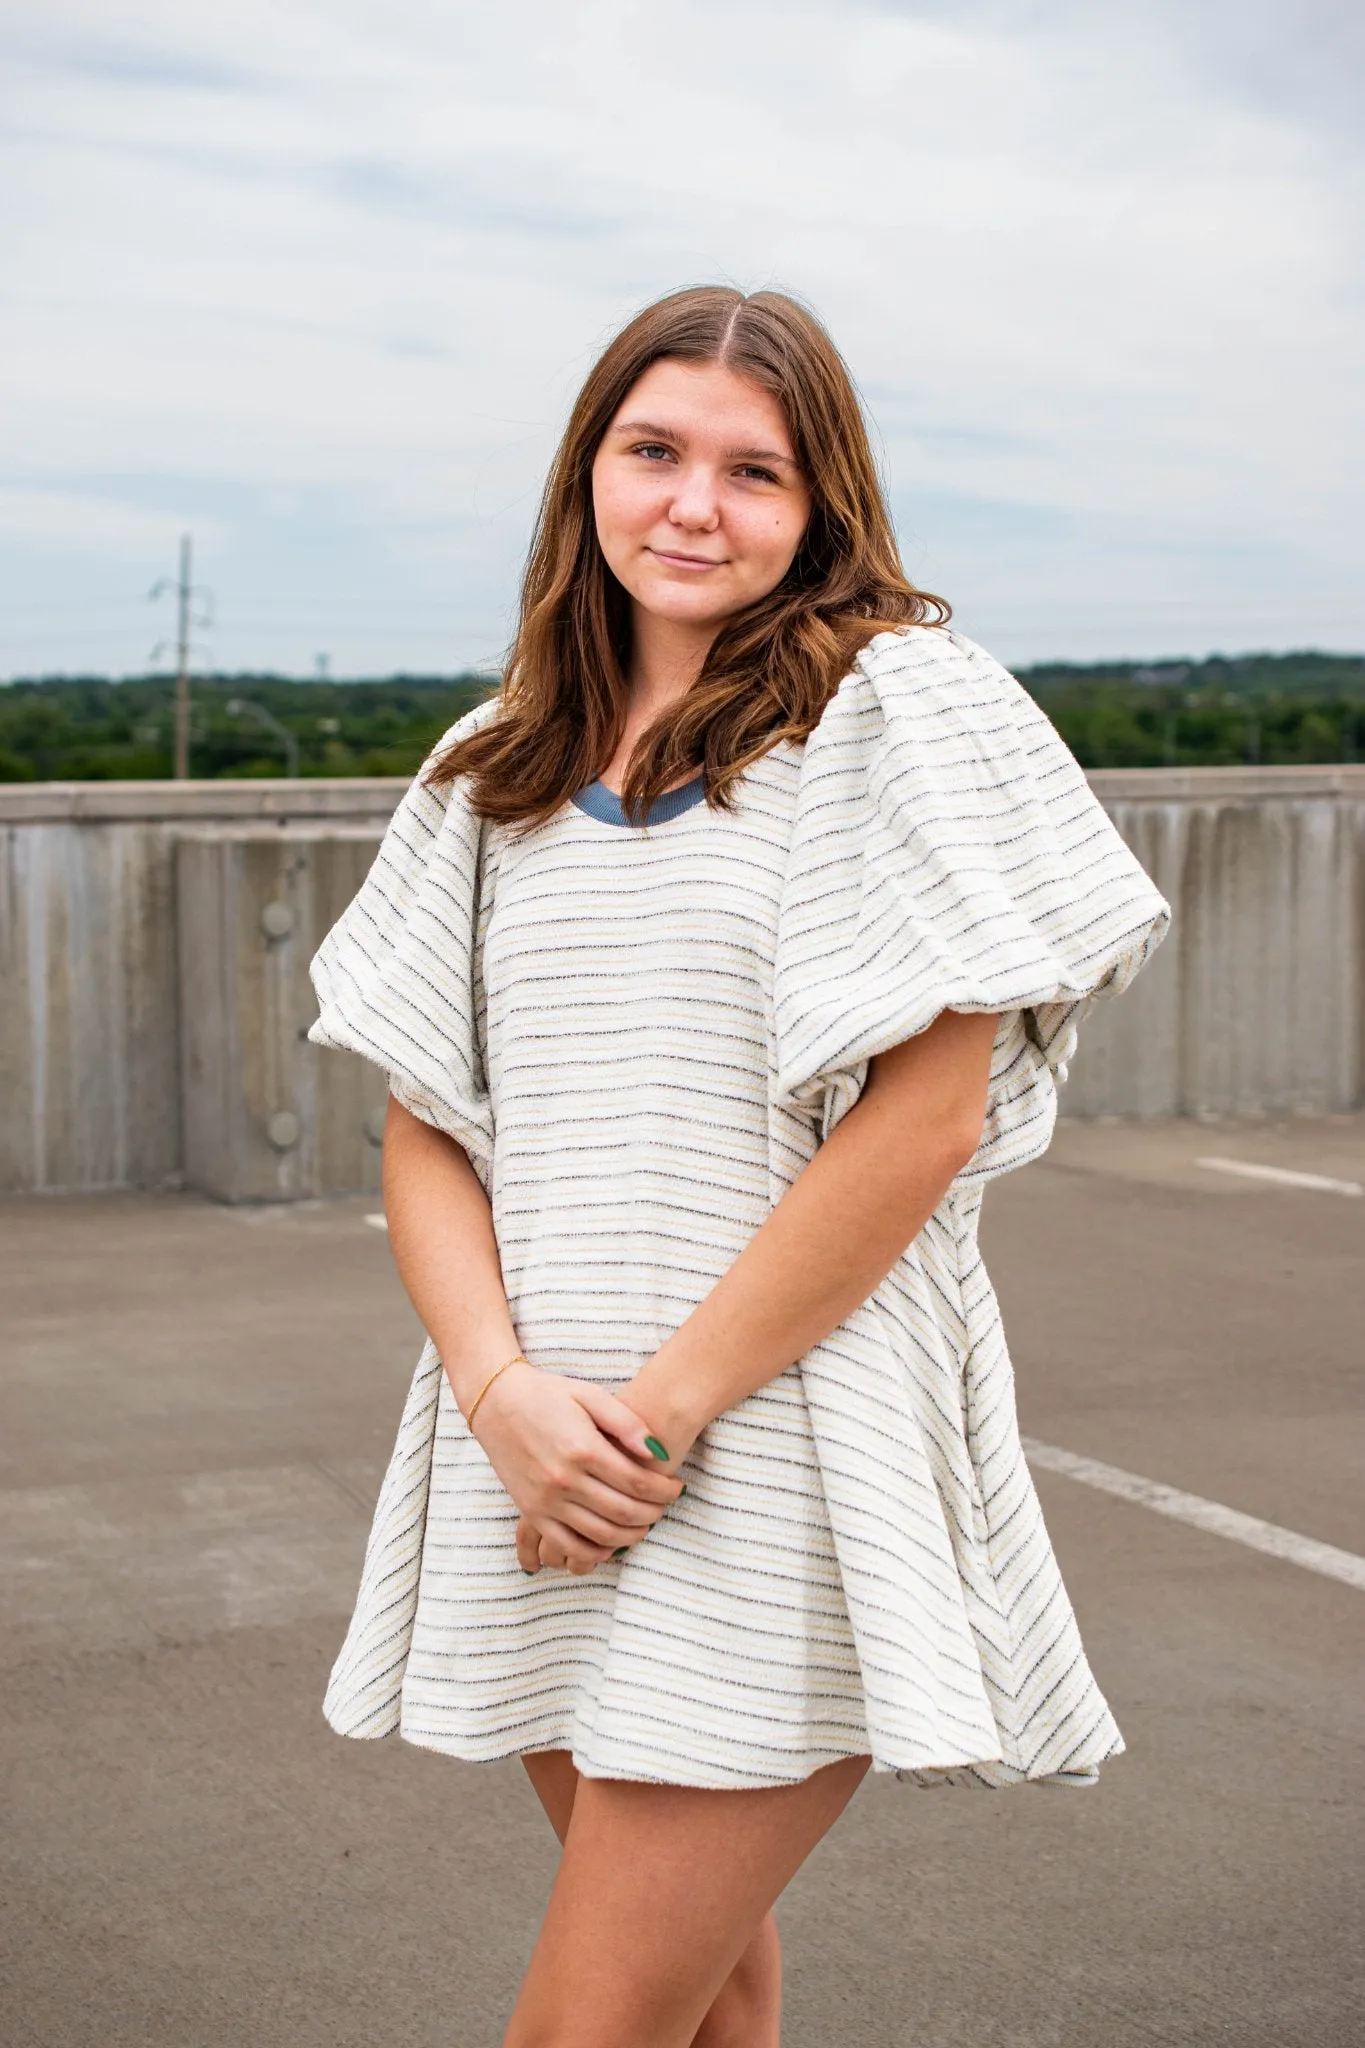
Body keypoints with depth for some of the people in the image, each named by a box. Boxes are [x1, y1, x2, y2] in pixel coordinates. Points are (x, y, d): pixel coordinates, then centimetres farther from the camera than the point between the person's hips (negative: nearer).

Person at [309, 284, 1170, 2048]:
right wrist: (507, 1397, -9)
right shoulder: (499, 772, 12)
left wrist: (663, 1409, -13)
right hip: (545, 1470, 5)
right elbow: (424, 1127, 9)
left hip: (784, 1465, -5)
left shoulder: (896, 707, -4)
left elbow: (924, 1117, -11)